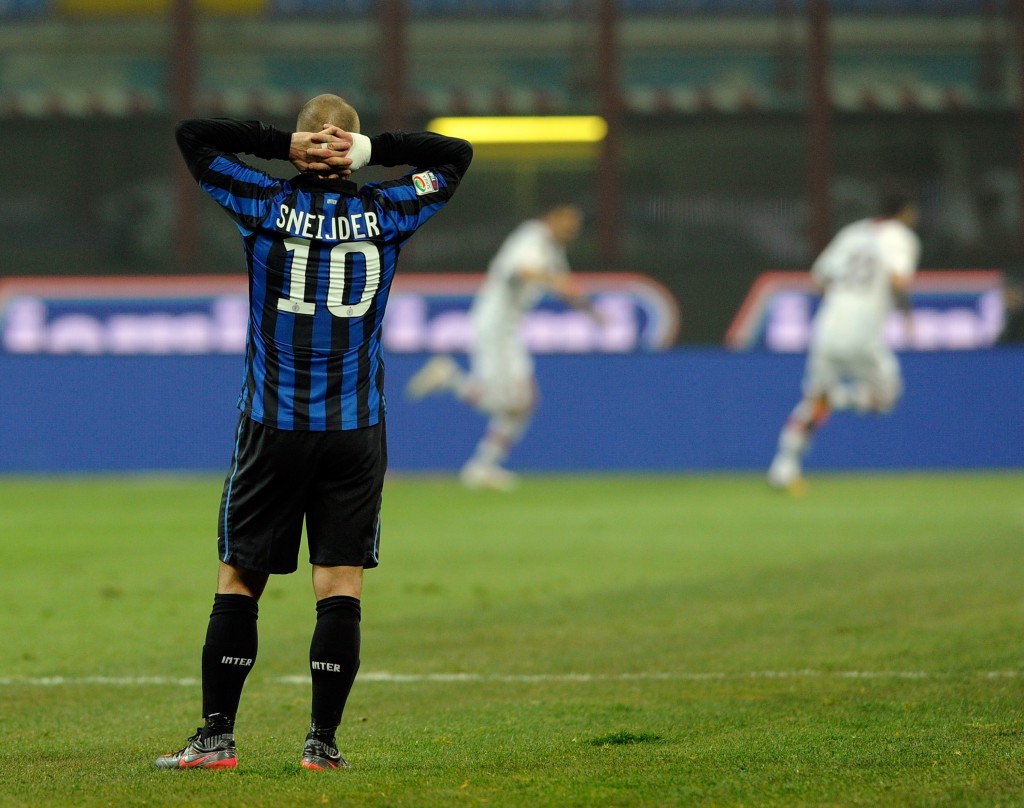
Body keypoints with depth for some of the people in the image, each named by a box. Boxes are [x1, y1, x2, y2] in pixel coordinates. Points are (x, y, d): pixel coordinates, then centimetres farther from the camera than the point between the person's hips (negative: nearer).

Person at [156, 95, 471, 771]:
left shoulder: (267, 204, -3)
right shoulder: (386, 212, 0)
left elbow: (191, 135, 6)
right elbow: (455, 154, 15)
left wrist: (283, 146, -1)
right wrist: (370, 151, 2)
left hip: (273, 426, -1)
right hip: (356, 432, 1)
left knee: (238, 580, 5)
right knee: (341, 586, 1)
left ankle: (216, 737, 3)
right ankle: (324, 742, -3)